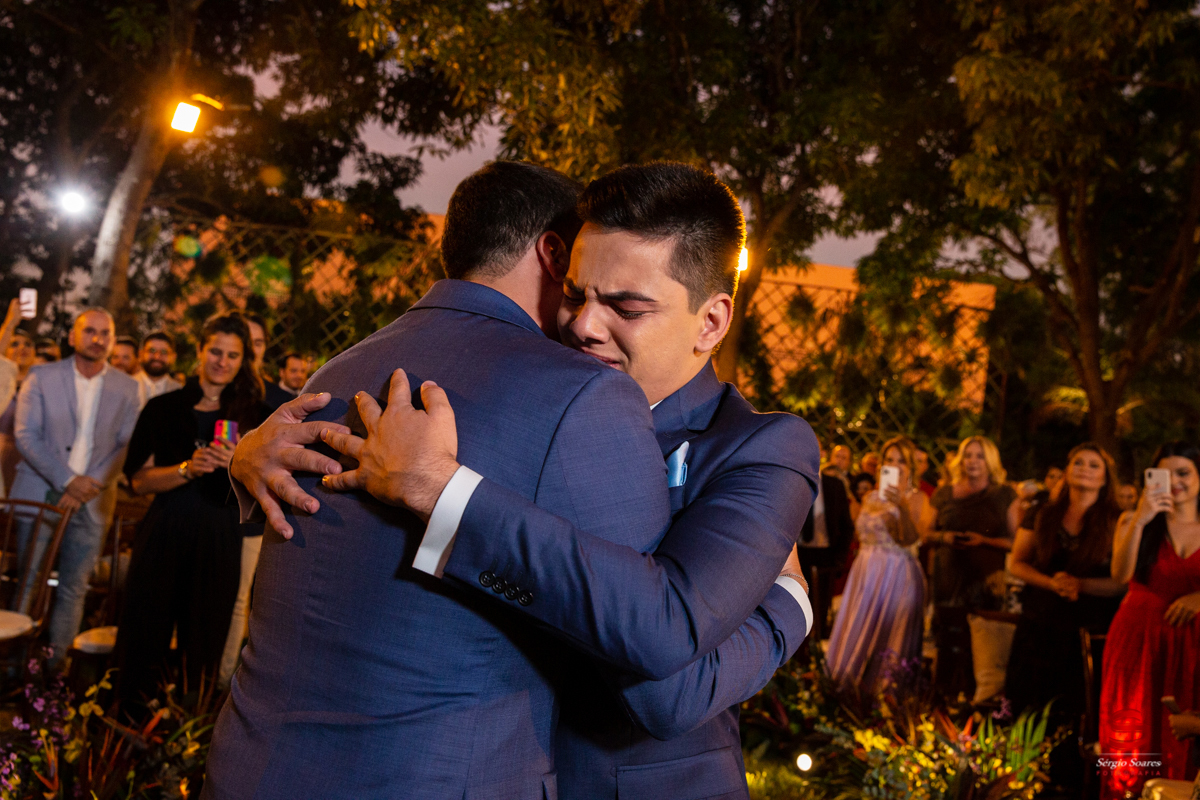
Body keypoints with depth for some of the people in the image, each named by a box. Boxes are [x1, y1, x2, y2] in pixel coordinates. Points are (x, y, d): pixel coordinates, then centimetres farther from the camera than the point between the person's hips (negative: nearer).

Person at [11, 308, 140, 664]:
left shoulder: (126, 387, 7)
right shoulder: (41, 377, 3)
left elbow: (126, 445, 4)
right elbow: (26, 435, -4)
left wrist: (90, 484, -9)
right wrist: (67, 480, -13)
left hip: (91, 501, 1)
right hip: (40, 494, -1)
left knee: (73, 591, 3)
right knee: (29, 584, 1)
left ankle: (54, 666, 11)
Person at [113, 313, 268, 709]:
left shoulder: (252, 414, 6)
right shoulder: (164, 408, 6)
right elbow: (140, 480, -1)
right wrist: (187, 469, -17)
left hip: (221, 538, 0)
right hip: (165, 531, 0)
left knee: (204, 642, 4)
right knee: (147, 630, 3)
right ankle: (130, 717, 16)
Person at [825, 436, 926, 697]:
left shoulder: (916, 498, -4)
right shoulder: (871, 498, 12)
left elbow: (910, 538, -21)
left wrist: (902, 506, -34)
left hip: (897, 575, -6)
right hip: (866, 573, 6)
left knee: (889, 636, -3)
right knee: (858, 633, 8)